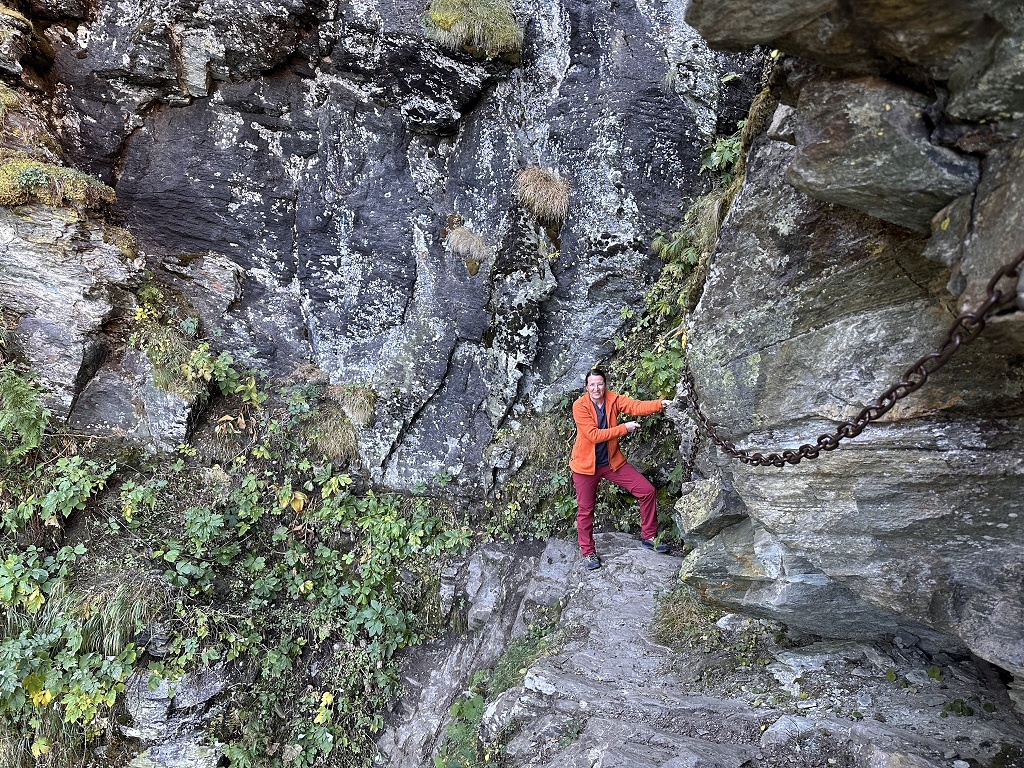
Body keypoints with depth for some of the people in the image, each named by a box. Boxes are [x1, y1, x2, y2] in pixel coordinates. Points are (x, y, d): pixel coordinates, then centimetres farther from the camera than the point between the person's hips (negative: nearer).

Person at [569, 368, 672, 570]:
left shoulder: (613, 399, -7)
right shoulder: (580, 406, -17)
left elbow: (636, 406, -24)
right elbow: (594, 435, -24)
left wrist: (660, 404, -41)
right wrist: (624, 428, -24)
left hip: (612, 461, 4)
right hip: (586, 464, -4)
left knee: (647, 490, -1)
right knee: (585, 510, 6)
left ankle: (648, 537, 15)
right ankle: (588, 552, 26)